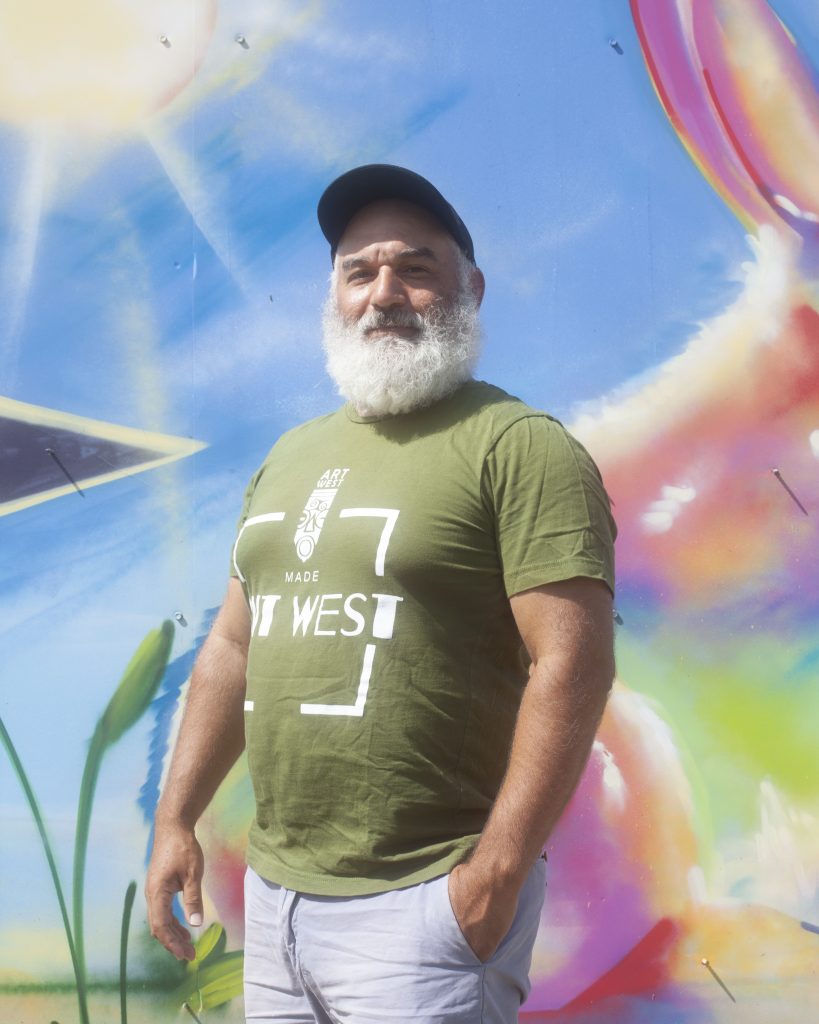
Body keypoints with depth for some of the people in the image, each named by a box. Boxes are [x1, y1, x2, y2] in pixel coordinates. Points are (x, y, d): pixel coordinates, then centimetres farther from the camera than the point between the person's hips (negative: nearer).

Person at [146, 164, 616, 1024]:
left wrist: (498, 870, -20)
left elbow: (572, 666, -17)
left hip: (424, 904, -6)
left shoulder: (521, 448, -9)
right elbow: (232, 647, 16)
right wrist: (175, 818, 11)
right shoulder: (289, 457, 13)